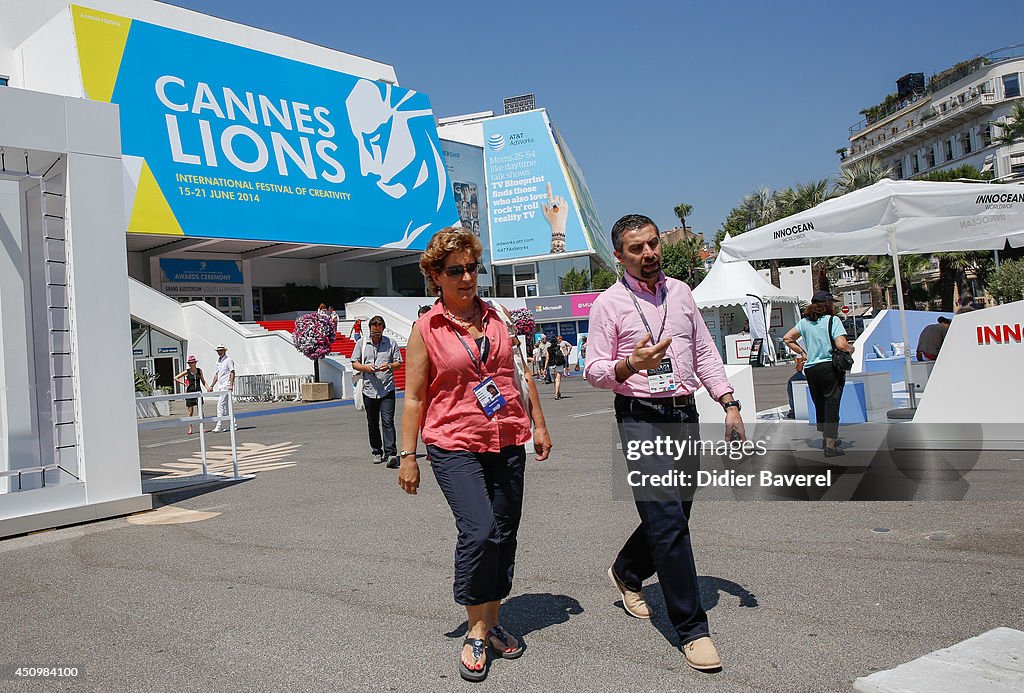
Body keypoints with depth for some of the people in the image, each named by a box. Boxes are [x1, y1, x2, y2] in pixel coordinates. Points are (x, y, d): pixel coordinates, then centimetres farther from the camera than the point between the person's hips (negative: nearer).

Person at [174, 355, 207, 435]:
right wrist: (184, 383, -2)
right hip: (190, 392, -2)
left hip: (198, 391, 2)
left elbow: (203, 381, 14)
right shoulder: (187, 372, -1)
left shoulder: (199, 370, 5)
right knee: (190, 411, 1)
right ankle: (190, 429, 7)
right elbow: (176, 378, 6)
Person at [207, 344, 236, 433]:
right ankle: (232, 424, 15)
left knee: (220, 405, -12)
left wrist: (231, 385, -25)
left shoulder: (228, 360, -7)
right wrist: (212, 386, 21)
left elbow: (232, 373, -14)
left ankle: (218, 427, -12)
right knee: (226, 406, 10)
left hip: (226, 386, -9)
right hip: (220, 386, 9)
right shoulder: (218, 361, 18)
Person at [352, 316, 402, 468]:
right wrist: (365, 367, -9)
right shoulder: (361, 344, 9)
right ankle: (376, 452, 23)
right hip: (369, 389, 2)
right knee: (372, 423, 11)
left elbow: (399, 363, 9)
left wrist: (389, 366, -13)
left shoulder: (391, 343, 6)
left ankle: (391, 453, -17)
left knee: (388, 421, -13)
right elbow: (354, 363, 11)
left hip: (387, 389, -2)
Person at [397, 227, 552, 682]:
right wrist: (407, 456, -3)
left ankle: (491, 622, 26)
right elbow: (414, 397, -1)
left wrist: (538, 425, 15)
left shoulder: (496, 317, 9)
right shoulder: (426, 329, -2)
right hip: (454, 445, -4)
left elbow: (520, 372, 17)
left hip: (507, 443, 5)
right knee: (478, 532, -17)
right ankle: (476, 633, 2)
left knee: (504, 533, 8)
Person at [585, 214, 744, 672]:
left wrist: (729, 403, 7)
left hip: (685, 414, 6)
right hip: (641, 418, -6)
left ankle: (627, 572, 41)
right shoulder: (609, 303, -3)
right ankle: (692, 629, 0)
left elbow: (705, 352, 15)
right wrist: (628, 366, -25)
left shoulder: (680, 292, 13)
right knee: (667, 520, -10)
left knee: (674, 515, 14)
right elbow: (593, 371, -5)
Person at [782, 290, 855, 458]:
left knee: (819, 404, 17)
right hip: (831, 367, -5)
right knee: (832, 404, -2)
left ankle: (826, 437, 32)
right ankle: (830, 445, -5)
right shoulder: (832, 320, -8)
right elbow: (841, 345, -17)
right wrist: (851, 348, 3)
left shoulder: (805, 322, 8)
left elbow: (787, 339, 10)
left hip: (810, 369, 5)